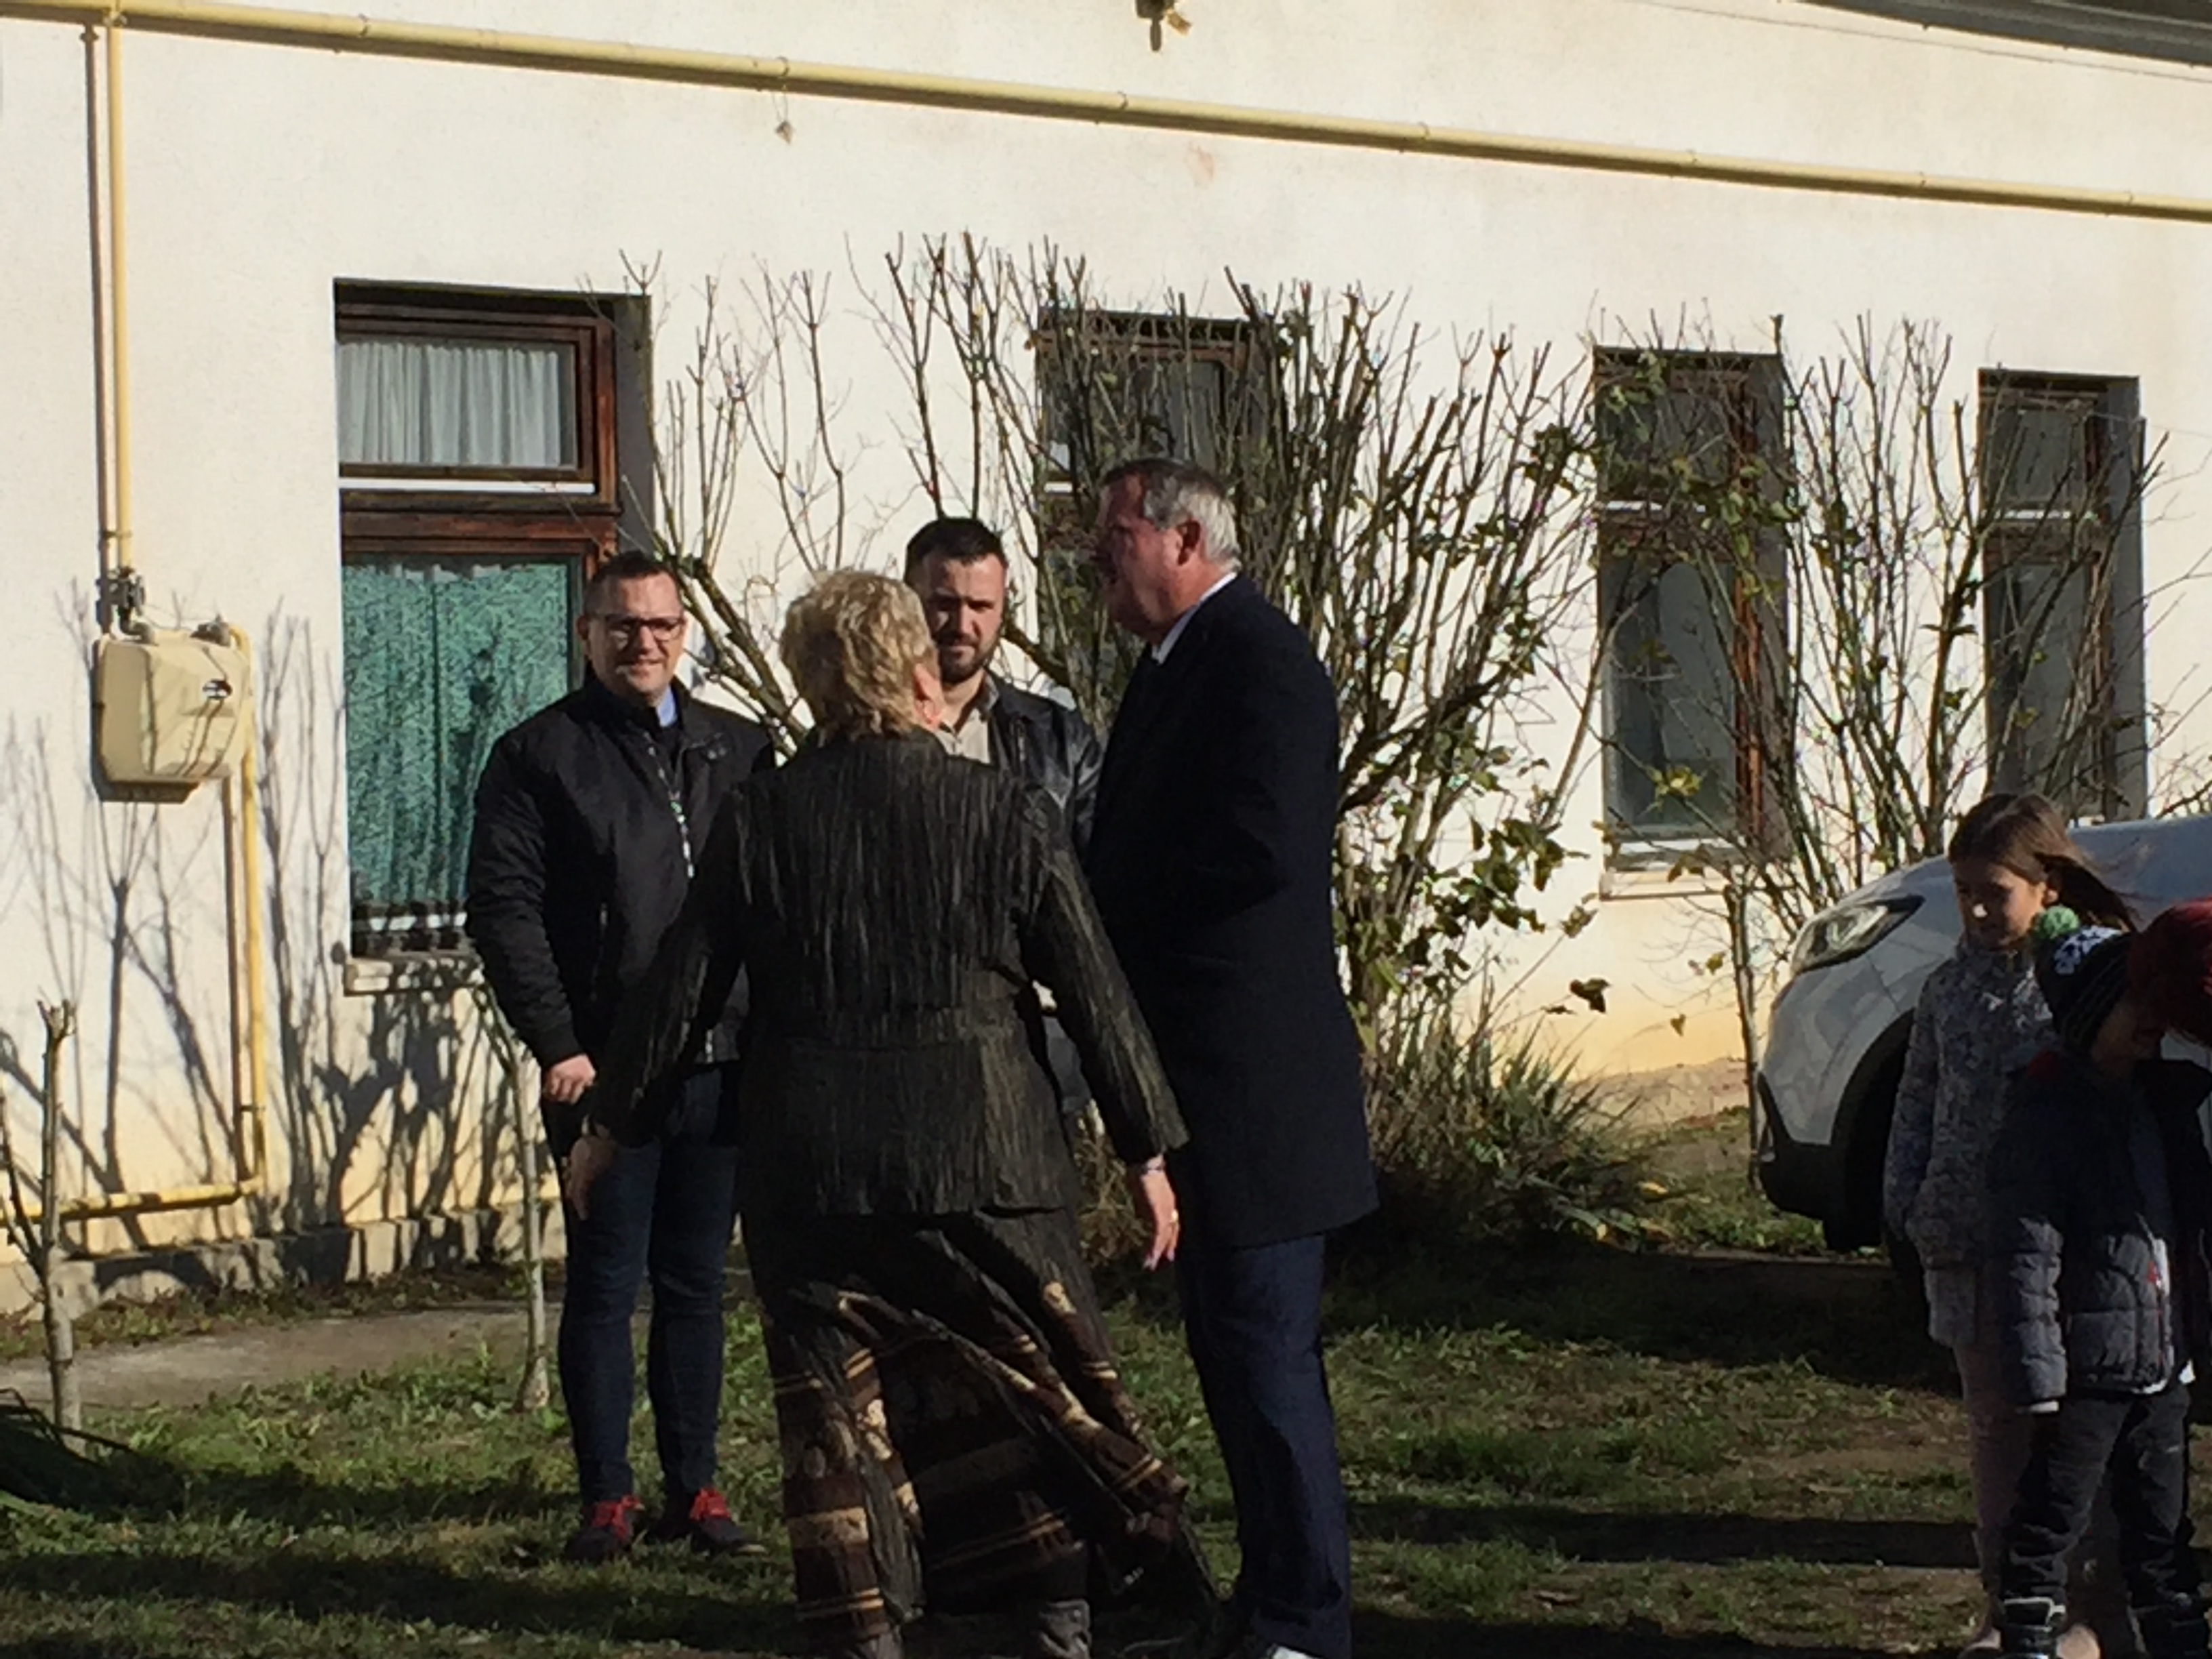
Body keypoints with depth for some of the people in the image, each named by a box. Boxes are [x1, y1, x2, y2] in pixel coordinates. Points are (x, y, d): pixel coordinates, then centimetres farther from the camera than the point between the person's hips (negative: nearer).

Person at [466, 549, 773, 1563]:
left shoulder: (739, 751, 13)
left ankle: (694, 1488, 16)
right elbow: (503, 908, -4)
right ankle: (607, 1497, 9)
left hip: (721, 1063, 3)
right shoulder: (539, 755, 2)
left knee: (697, 1285, 9)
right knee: (606, 1285, 1)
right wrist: (557, 1046, -11)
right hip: (604, 1068, -3)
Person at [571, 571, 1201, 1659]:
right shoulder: (1005, 814, -4)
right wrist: (1146, 1150, 6)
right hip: (982, 1159, -1)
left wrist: (611, 1123, 14)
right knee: (1037, 1381, 10)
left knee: (838, 1406, 8)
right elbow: (1093, 992, -2)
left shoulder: (759, 819, -2)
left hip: (808, 1166, 1)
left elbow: (679, 986, 2)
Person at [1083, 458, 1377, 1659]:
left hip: (1249, 1069, -10)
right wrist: (1102, 906, -2)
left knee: (1264, 1346, -7)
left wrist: (1104, 909, -14)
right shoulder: (1173, 665, 17)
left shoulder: (1257, 658, -14)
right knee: (1230, 1341, 16)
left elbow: (1263, 846, -24)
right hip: (1194, 1069, 10)